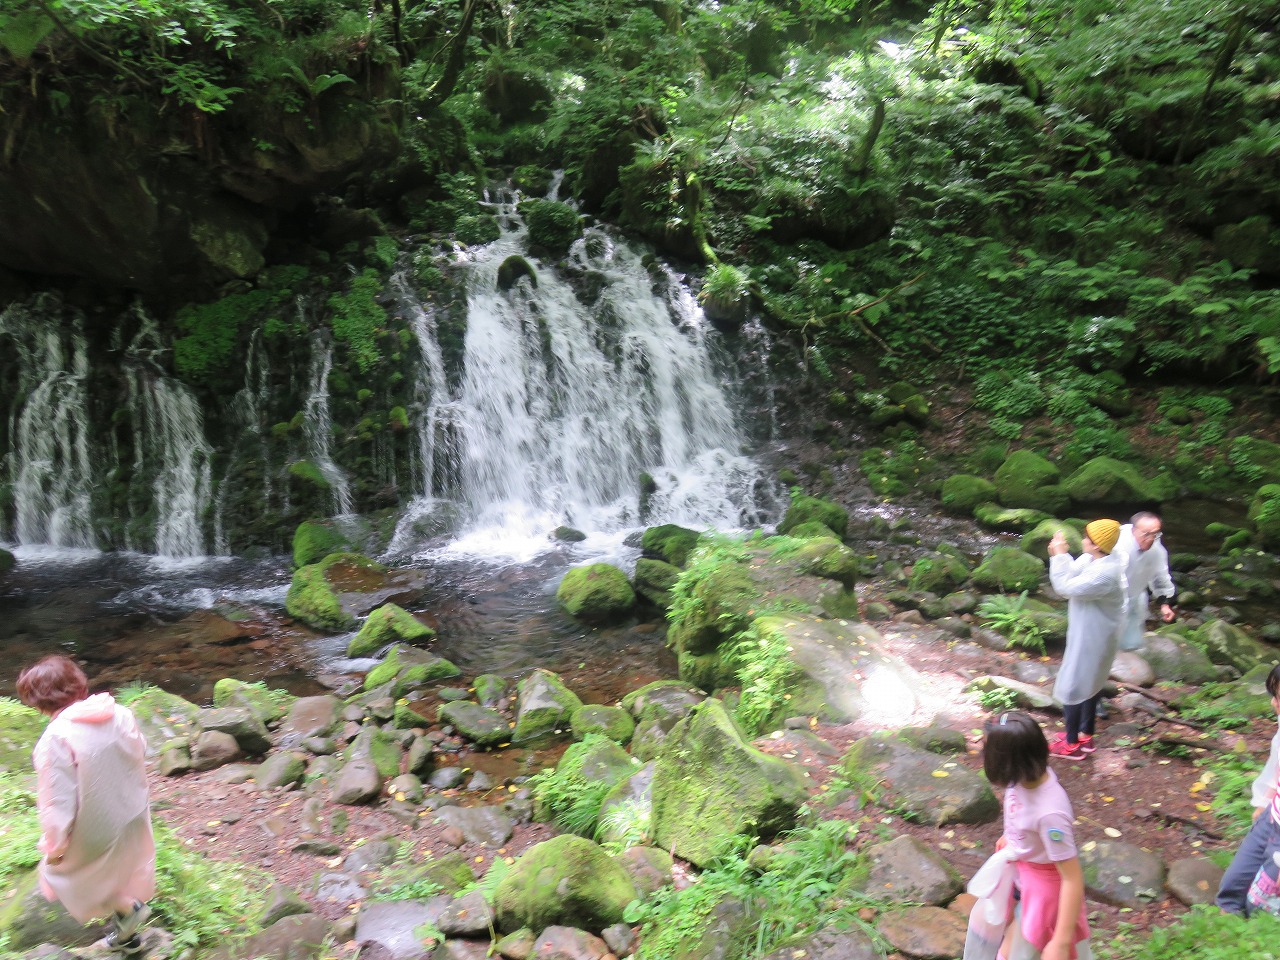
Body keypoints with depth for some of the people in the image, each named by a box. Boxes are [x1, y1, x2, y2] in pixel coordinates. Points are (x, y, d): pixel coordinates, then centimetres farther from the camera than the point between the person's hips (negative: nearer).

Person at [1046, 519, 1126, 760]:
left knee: (1072, 687, 4)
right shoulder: (1094, 560, -5)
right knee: (1091, 683, 22)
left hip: (1090, 639, -10)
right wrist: (1059, 555, -10)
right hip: (1093, 635, 10)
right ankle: (1086, 736, 39)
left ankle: (1072, 745, 19)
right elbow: (1073, 575, 4)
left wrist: (1059, 556, -23)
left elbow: (1066, 587, -31)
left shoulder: (1103, 575, -34)